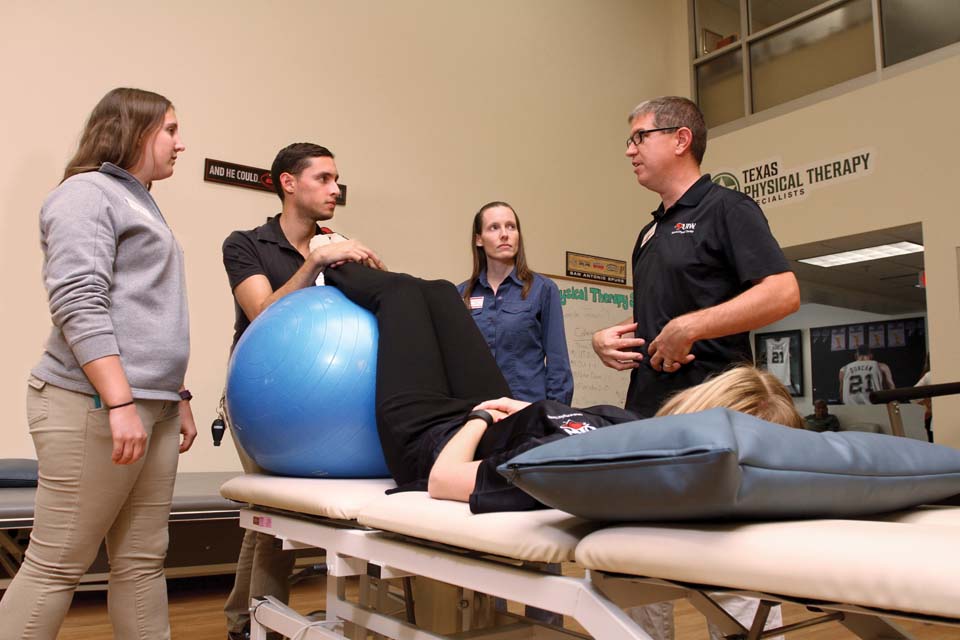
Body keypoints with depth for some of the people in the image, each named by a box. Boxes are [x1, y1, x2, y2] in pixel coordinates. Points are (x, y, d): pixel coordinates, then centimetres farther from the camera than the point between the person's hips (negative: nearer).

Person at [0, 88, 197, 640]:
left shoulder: (140, 204, 24)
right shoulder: (87, 193, -3)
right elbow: (80, 305, -15)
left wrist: (177, 398, 21)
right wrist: (120, 402, -22)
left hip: (151, 409, 9)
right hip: (95, 408, -9)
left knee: (143, 562, 9)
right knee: (57, 565, -1)